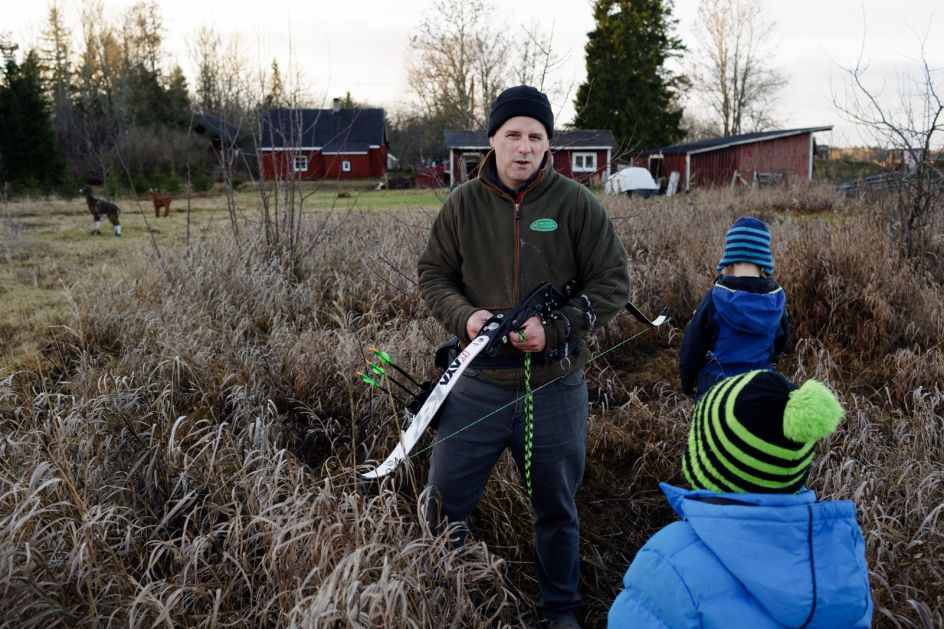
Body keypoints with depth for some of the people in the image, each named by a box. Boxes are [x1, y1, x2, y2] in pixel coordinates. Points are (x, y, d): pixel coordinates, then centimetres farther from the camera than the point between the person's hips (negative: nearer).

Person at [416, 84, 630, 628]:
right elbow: (433, 273, 7)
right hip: (480, 384, 1)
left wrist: (553, 329, -17)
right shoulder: (464, 204, -1)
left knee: (557, 508, 17)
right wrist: (464, 316, -13)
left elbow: (613, 283, -4)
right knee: (446, 499, 9)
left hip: (555, 387, -1)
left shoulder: (576, 203, -5)